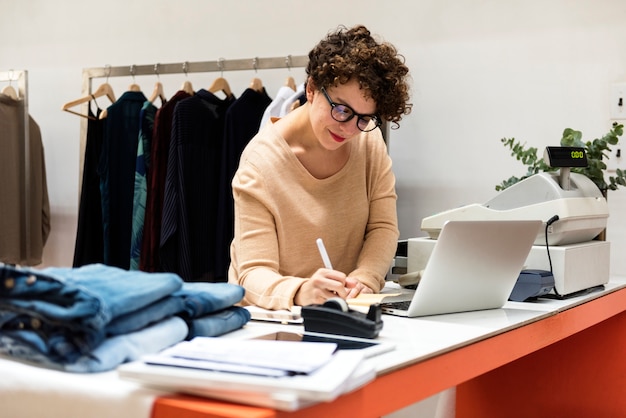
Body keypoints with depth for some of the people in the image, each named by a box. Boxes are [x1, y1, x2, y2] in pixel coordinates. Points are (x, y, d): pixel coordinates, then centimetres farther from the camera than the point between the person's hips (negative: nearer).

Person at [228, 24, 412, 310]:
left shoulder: (370, 140, -3)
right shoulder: (261, 161, -16)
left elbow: (383, 227, -2)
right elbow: (254, 274, -19)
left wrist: (363, 279, -21)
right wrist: (299, 292, -39)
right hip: (272, 316, -3)